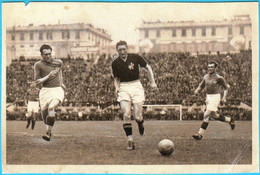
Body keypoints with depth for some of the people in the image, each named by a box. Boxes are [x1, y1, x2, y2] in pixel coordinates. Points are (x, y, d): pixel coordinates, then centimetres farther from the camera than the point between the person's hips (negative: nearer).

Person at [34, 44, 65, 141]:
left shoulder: (57, 62, 7)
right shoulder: (38, 65, -2)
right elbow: (37, 81, -6)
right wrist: (48, 76, -17)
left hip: (57, 90, -1)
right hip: (45, 90, 1)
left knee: (51, 107, -27)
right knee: (44, 111, 4)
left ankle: (48, 134, -29)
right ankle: (48, 128, 38)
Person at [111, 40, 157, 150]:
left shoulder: (135, 57, -2)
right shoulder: (115, 63, 3)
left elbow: (147, 68, 10)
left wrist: (152, 82, 3)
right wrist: (117, 87, -7)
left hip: (136, 86, -1)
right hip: (123, 88, 1)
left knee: (137, 116, -8)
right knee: (126, 115, -15)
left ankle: (141, 125, 30)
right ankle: (130, 141, -8)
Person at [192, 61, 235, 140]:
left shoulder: (218, 78, -11)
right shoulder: (206, 77, 7)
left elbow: (226, 87, 0)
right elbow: (201, 85, 16)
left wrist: (224, 97, -8)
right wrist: (197, 90, -6)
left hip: (215, 97, -8)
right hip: (208, 97, 8)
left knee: (206, 115, -14)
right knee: (214, 115, 17)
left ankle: (200, 134, -12)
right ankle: (230, 120, 39)